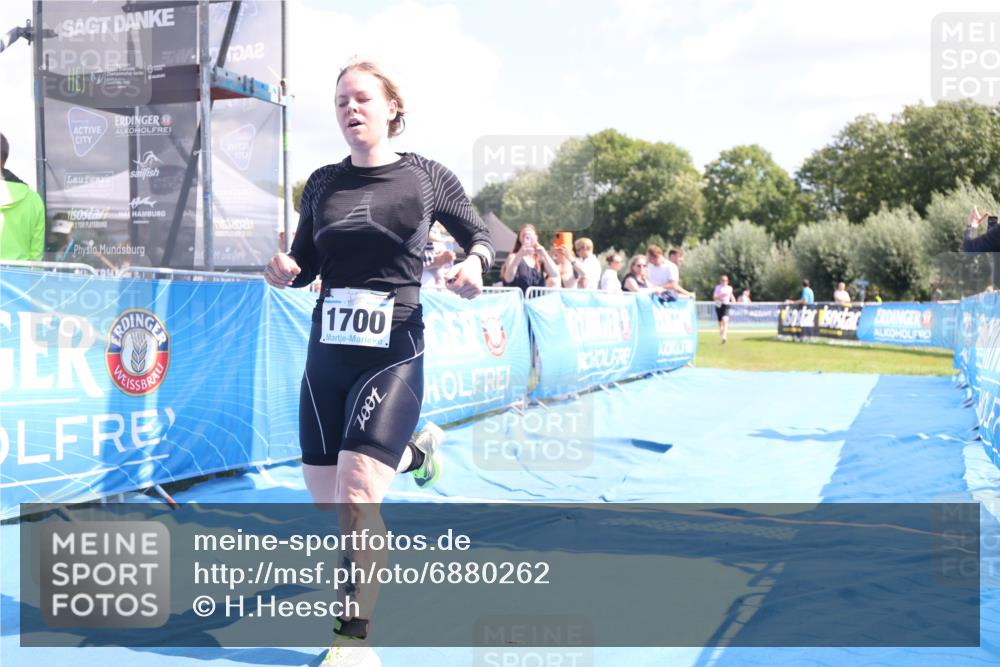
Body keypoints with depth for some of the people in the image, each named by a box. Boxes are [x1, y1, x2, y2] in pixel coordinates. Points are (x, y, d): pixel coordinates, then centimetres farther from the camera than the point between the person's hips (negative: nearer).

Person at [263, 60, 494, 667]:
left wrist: (476, 262, -13)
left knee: (356, 493, -16)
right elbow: (306, 265, 15)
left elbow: (482, 236, 9)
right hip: (326, 353, 5)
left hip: (393, 354, -5)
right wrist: (285, 272, -8)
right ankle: (410, 451, 43)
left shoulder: (427, 177, -1)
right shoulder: (323, 184, 8)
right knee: (326, 501, 11)